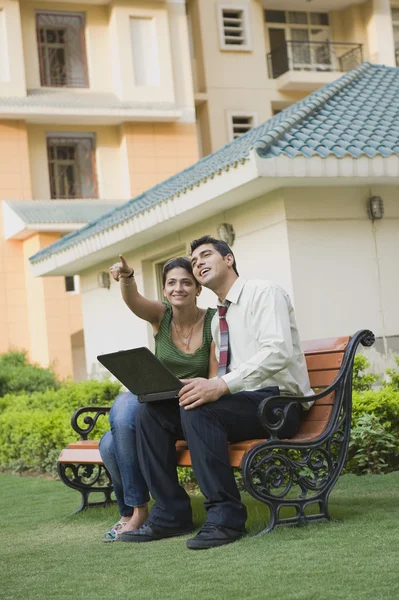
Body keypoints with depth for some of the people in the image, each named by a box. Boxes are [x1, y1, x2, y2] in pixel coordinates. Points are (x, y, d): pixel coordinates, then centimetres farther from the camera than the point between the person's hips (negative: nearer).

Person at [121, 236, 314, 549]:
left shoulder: (264, 293, -5)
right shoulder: (218, 319, 20)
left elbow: (278, 352, -22)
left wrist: (222, 385, -33)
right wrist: (204, 386, -4)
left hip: (277, 404, -8)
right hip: (239, 403, 8)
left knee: (198, 408, -33)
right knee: (152, 410, -6)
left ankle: (225, 515, -27)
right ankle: (171, 514, -4)